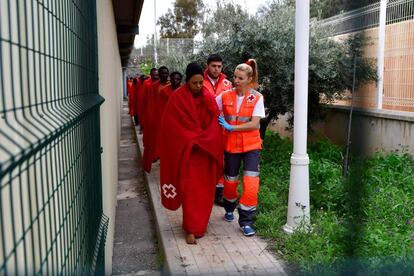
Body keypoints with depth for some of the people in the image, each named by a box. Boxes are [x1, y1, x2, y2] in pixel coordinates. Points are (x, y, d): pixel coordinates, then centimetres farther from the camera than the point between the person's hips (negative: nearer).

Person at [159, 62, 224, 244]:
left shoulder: (208, 97, 3)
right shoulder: (177, 98, -8)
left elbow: (214, 124, 1)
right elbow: (173, 128, -8)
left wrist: (200, 141, -9)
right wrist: (192, 142, -10)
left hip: (206, 152, 4)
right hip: (187, 152, -3)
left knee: (205, 189, 10)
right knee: (190, 190, -2)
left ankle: (201, 223, 28)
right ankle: (191, 229, 7)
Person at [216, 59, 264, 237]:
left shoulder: (257, 98, -7)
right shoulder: (225, 96, -1)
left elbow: (254, 124, -14)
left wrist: (231, 127, -18)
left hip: (251, 146, -2)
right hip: (231, 145, 2)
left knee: (251, 183, -10)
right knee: (230, 180, 14)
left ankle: (246, 221, 6)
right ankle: (230, 208, 43)